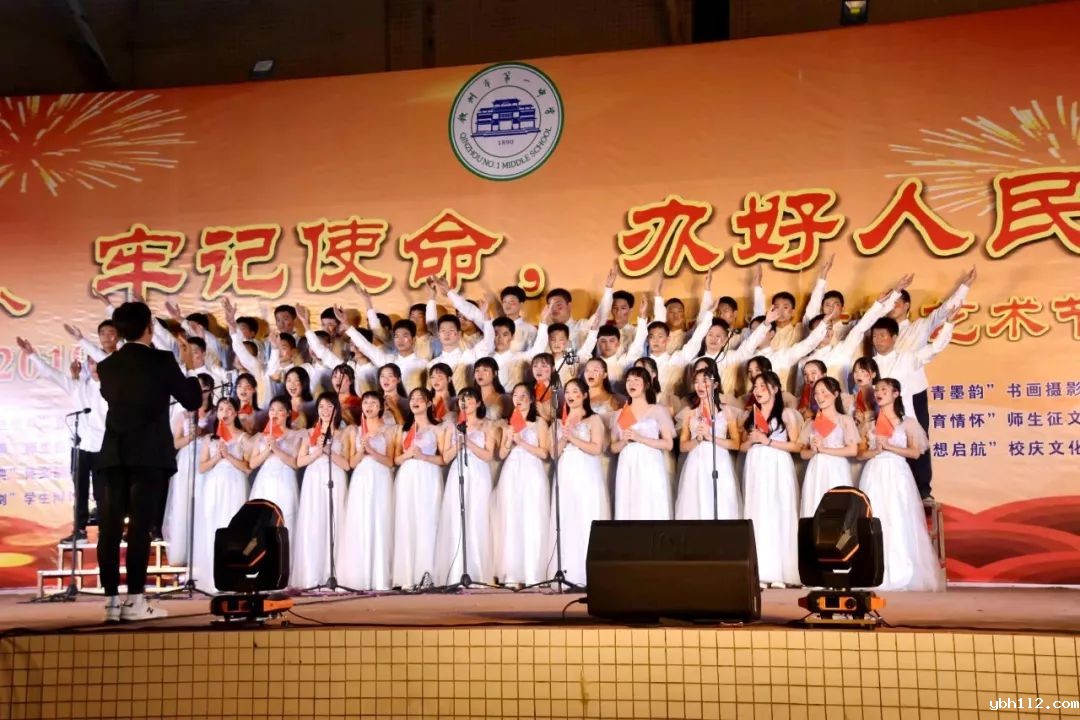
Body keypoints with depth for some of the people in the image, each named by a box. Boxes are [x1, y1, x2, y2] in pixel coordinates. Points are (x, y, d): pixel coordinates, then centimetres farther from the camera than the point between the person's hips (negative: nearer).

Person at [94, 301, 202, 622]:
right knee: (140, 525, -4)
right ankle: (135, 600, -4)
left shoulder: (107, 365, 9)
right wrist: (193, 374, 20)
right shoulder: (162, 361, -4)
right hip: (149, 454, -4)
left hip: (114, 454, 4)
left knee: (110, 526, 4)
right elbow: (192, 400, 1)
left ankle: (111, 600, 4)